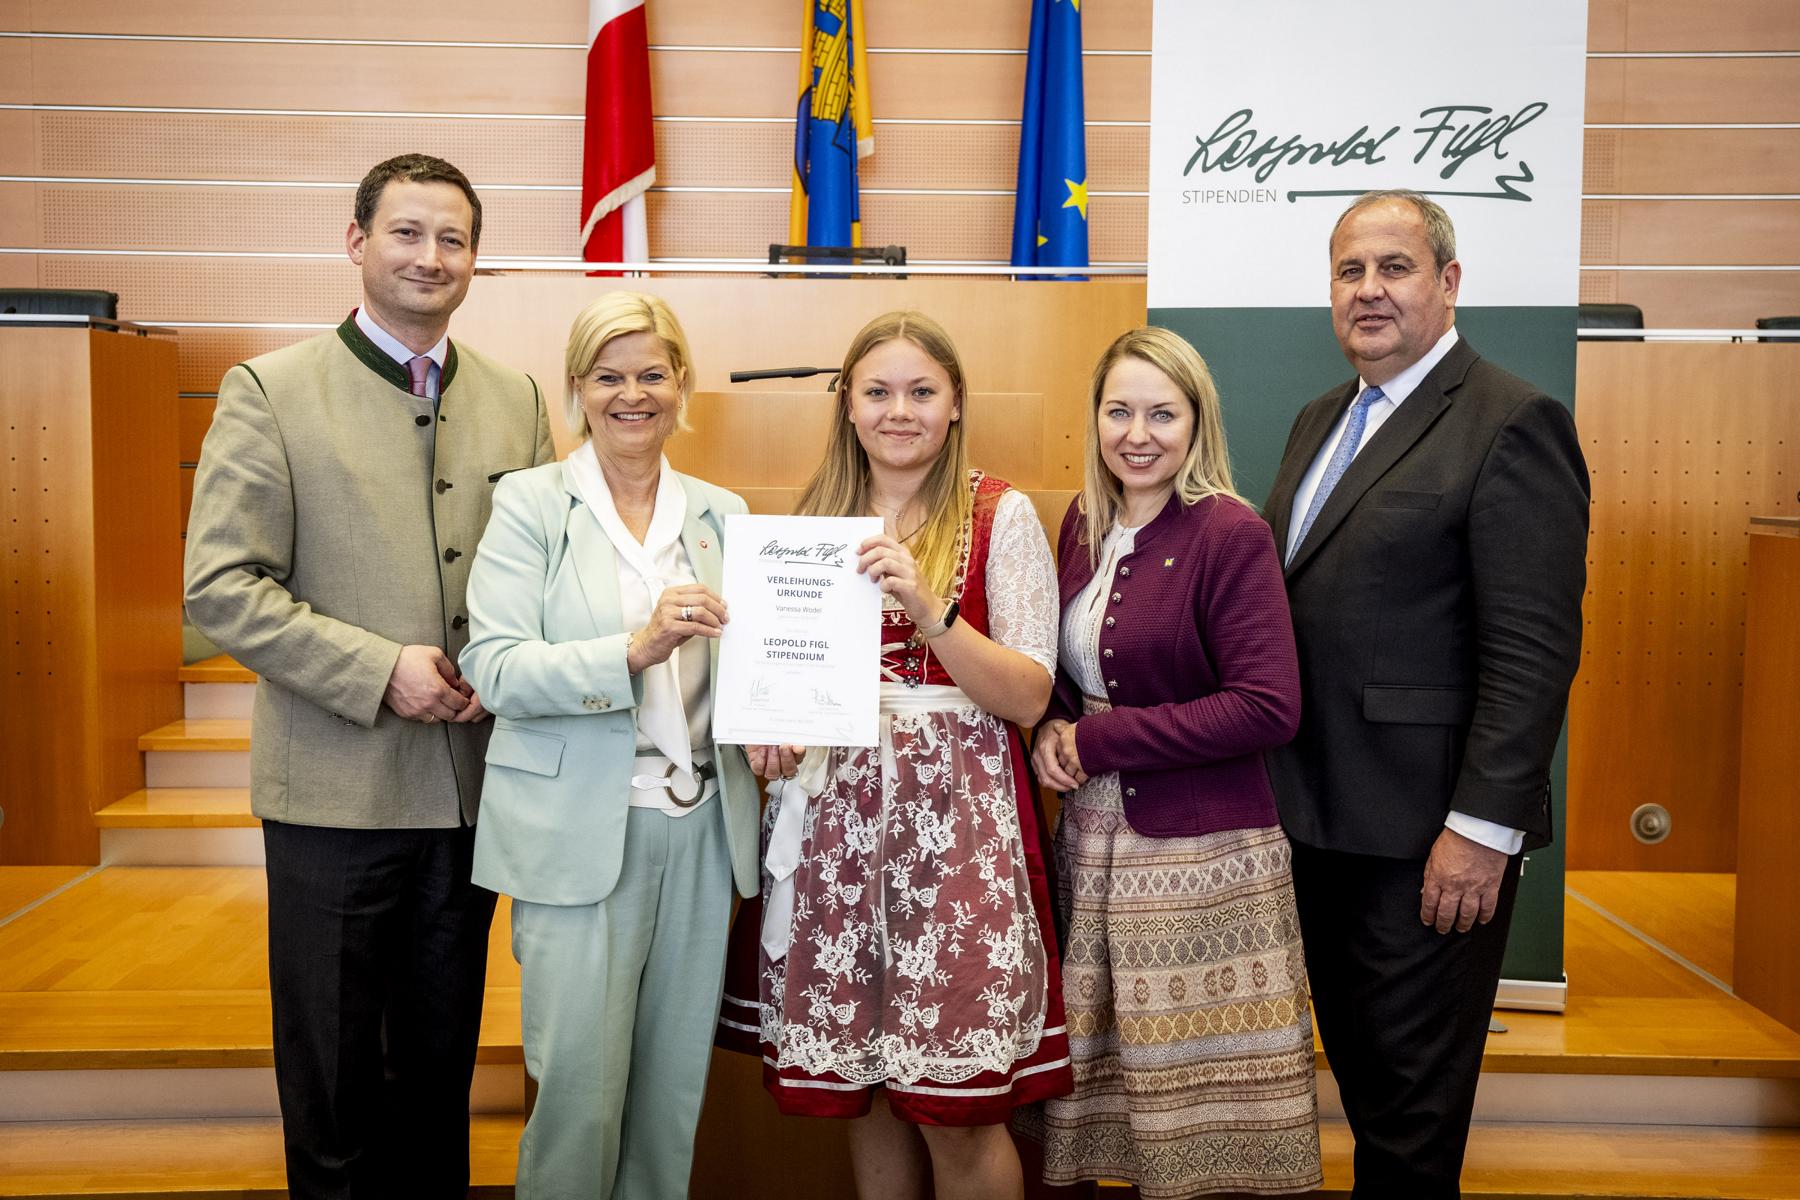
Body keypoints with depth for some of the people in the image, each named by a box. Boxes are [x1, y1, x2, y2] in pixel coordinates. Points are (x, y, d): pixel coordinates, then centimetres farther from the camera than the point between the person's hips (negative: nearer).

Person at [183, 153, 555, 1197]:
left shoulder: (518, 399, 7)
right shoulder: (269, 391, -4)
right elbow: (222, 587, -9)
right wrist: (379, 669, -17)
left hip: (471, 784, 3)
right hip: (335, 787, -3)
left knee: (441, 1070, 18)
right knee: (333, 1081, 11)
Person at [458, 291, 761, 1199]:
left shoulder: (721, 513, 11)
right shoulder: (530, 503, -1)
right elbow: (494, 670, -11)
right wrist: (633, 649, -26)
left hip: (700, 829, 4)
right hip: (579, 835, -4)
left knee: (674, 1083, 12)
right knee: (580, 1090, -1)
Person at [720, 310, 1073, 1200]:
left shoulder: (1001, 516, -1)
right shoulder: (817, 518, 12)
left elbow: (1029, 696, -8)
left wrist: (931, 610, -21)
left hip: (953, 813, -4)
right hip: (834, 815, 4)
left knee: (956, 1109, -1)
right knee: (863, 1089, 10)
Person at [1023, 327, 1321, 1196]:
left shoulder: (1231, 535, -12)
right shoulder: (1085, 522, 7)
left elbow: (1267, 708, -19)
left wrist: (1097, 739, -16)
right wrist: (1052, 728, -3)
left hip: (1200, 853, -6)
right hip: (1090, 838, 6)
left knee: (1201, 1093, 5)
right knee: (1106, 1073, 15)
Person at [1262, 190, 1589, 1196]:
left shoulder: (1513, 423, -12)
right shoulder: (1322, 421, 14)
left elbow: (1534, 650, -17)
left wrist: (1483, 828, -20)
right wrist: (1284, 791, 10)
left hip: (1428, 836, -7)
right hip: (1322, 815, 8)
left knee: (1411, 1117, 7)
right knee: (1360, 1075, 20)